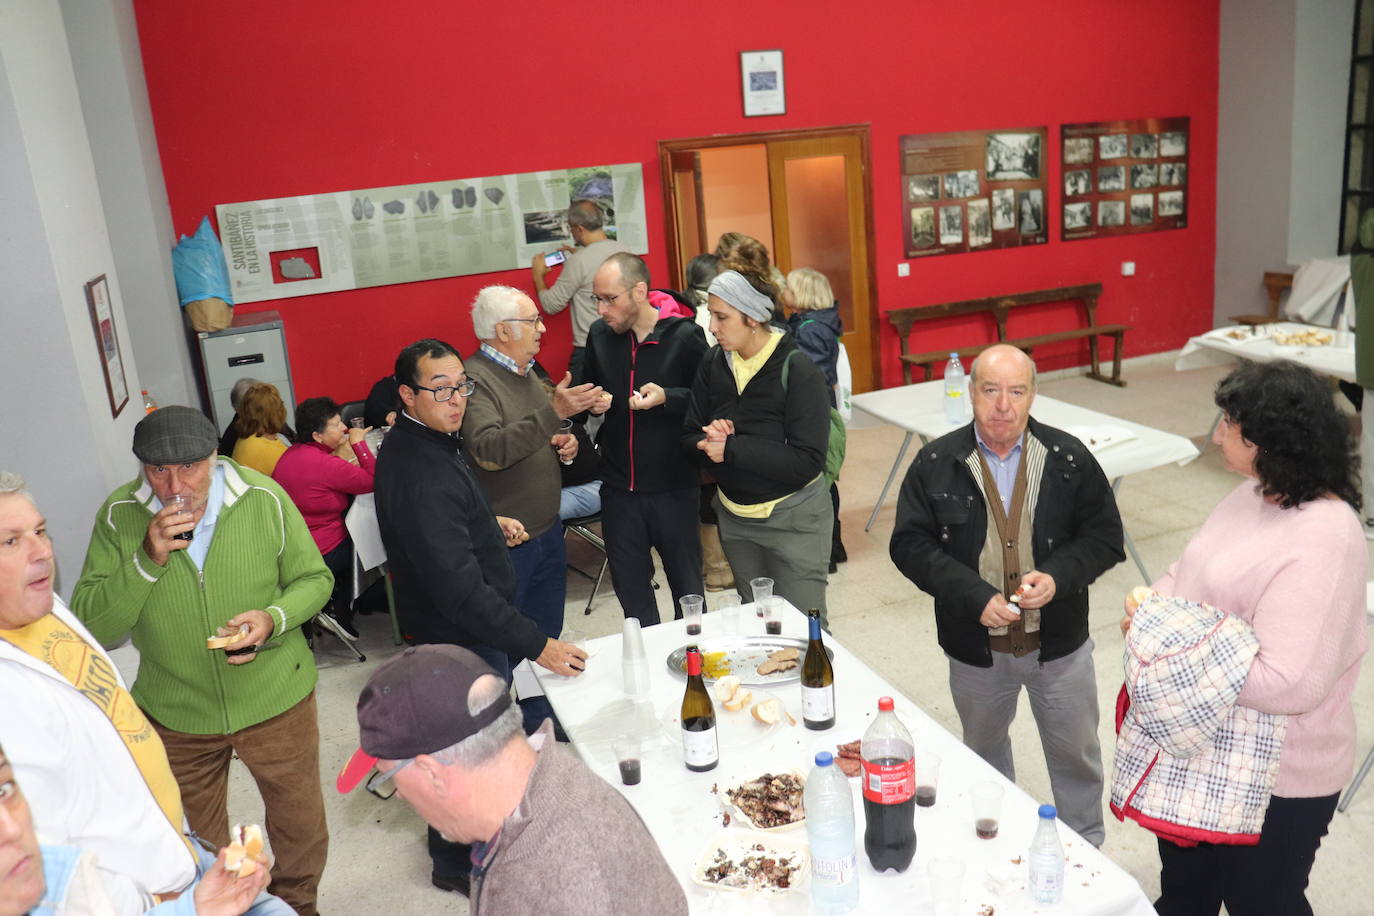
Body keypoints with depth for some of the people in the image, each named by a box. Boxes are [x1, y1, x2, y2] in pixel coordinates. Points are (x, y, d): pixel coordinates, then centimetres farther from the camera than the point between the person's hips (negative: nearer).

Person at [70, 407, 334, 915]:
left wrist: (274, 617, -25)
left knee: (301, 825, 20)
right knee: (200, 841, 24)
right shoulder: (119, 516, -14)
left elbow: (314, 579, -6)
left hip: (276, 701, -1)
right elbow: (90, 625, -15)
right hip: (174, 715, 1)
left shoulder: (264, 498, -17)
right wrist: (147, 561, -28)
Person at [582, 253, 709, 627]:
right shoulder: (599, 335, 2)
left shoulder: (684, 336, -11)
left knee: (686, 583, 12)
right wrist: (593, 403, -5)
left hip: (674, 487, -4)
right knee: (629, 585, 15)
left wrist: (667, 397, -25)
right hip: (619, 487, 4)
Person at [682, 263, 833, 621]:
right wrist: (710, 440, -20)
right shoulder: (715, 364, -1)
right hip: (735, 517, 6)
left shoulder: (798, 371, -17)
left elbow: (807, 461, -24)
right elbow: (690, 435, 4)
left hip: (792, 519, -6)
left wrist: (731, 449, -25)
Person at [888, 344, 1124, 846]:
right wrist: (974, 596, -22)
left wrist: (1059, 575, -22)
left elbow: (1105, 536, -4)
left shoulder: (1068, 458, -8)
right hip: (976, 648, 1)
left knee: (1076, 754, 17)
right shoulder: (935, 464, -10)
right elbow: (910, 545, -11)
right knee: (984, 752, 23)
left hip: (1060, 643, 0)